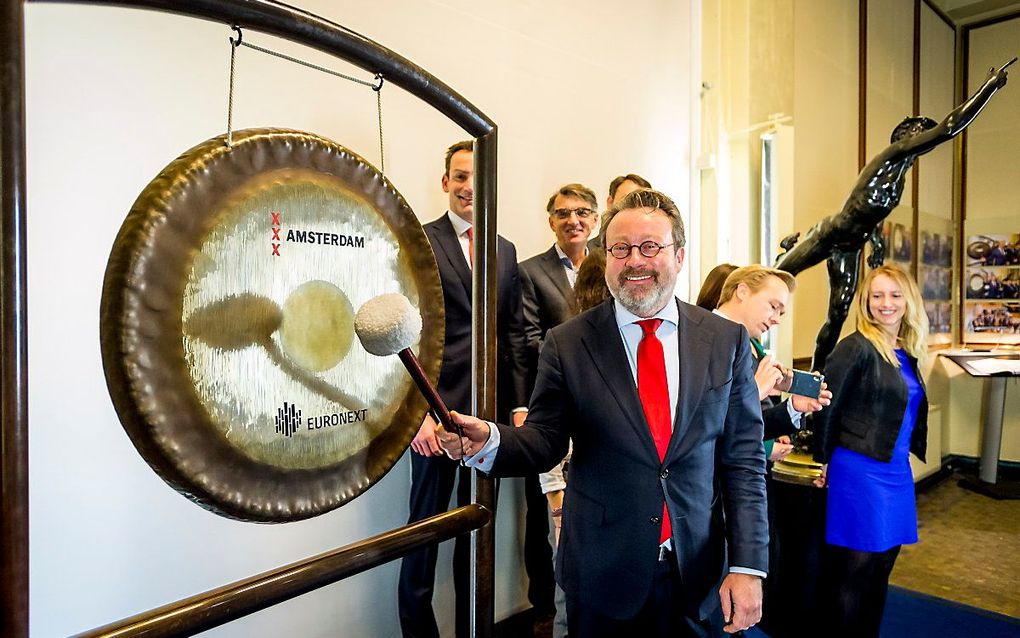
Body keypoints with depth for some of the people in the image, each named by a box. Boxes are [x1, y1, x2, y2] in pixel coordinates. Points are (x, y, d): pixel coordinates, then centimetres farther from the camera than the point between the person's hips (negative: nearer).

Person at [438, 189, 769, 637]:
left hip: (701, 575, 2)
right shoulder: (567, 344, -7)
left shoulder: (727, 340, -4)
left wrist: (748, 566, -7)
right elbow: (545, 442, -5)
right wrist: (488, 442, -25)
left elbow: (744, 459, -3)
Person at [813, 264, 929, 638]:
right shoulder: (857, 348, -13)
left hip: (897, 472, 8)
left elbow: (911, 411, 16)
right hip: (859, 470, -8)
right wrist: (822, 460, -6)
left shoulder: (908, 353, 10)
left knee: (883, 563, 17)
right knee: (855, 568, 3)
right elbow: (826, 407, -12)